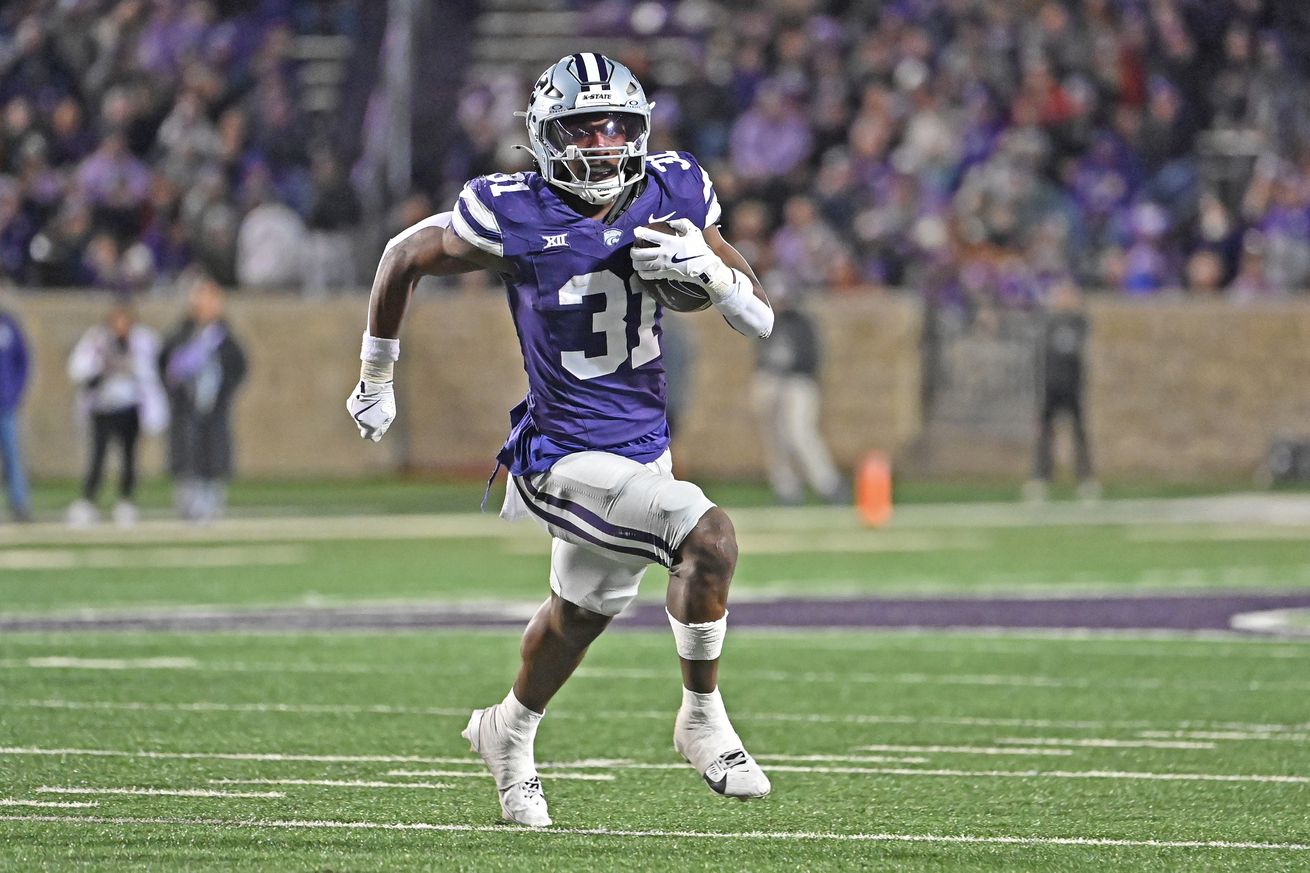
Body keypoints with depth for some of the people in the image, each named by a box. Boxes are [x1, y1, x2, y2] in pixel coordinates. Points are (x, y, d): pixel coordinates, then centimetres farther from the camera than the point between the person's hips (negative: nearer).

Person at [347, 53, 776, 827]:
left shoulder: (674, 195, -6)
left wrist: (709, 267, -21)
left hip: (644, 448, 6)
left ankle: (508, 733, 53)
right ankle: (703, 720, -8)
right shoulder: (518, 218, -19)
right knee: (709, 537, -26)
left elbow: (761, 320, 1)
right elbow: (405, 256, -2)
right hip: (569, 457, -6)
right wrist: (376, 376, 9)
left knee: (584, 611, 26)